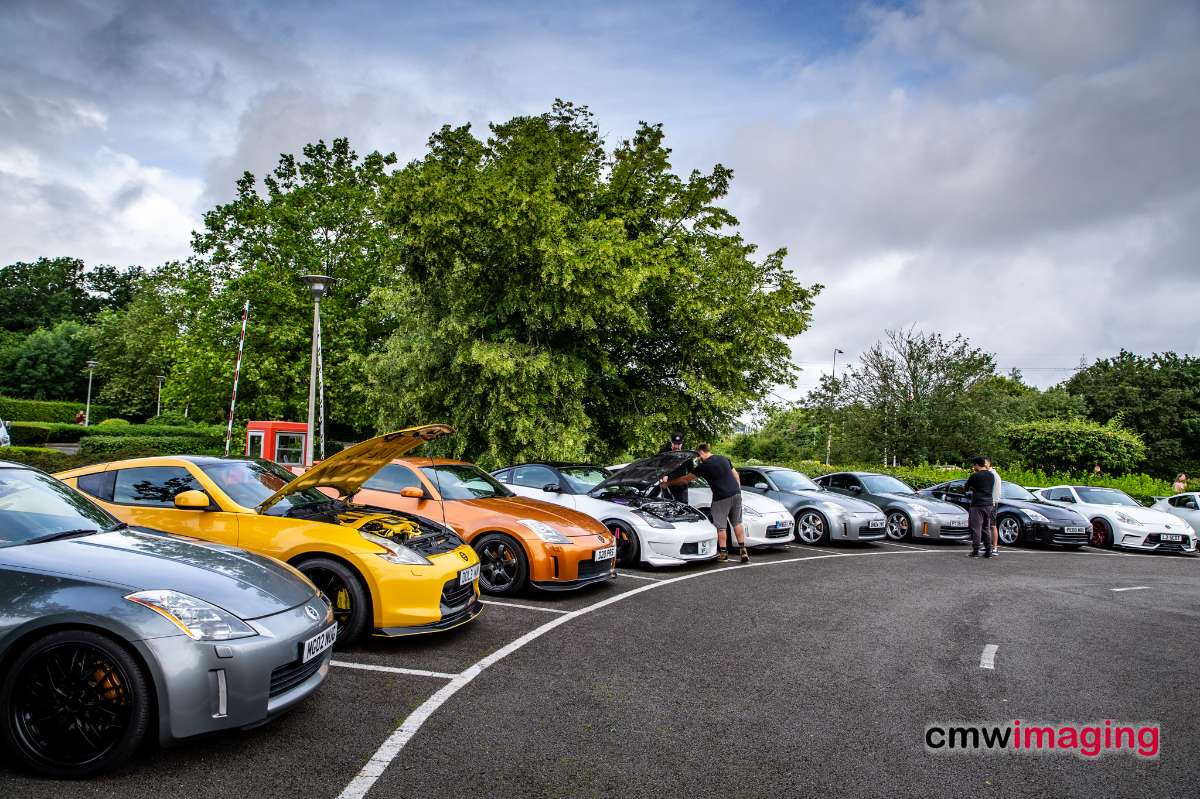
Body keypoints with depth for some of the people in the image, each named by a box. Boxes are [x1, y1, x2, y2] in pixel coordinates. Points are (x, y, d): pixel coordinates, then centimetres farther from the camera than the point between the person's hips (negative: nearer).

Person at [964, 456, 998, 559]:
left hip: (977, 505, -6)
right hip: (989, 504, 6)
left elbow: (966, 488, 0)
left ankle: (975, 551, -3)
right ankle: (988, 551, 11)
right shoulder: (991, 475, 8)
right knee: (986, 528, 12)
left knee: (976, 528, -2)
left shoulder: (975, 476, -11)